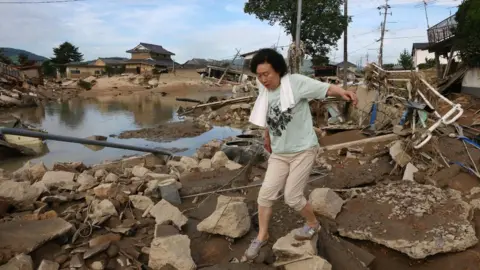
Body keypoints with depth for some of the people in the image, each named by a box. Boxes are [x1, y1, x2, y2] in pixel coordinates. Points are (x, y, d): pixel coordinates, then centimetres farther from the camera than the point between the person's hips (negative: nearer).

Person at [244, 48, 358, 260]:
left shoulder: (296, 82, -16)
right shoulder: (264, 96, 3)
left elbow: (324, 88, -20)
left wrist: (343, 92, -40)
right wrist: (267, 139, 31)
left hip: (303, 150, -6)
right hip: (279, 154, 6)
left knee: (292, 197, 0)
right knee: (266, 194, 5)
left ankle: (312, 224, 31)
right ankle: (262, 236, 24)